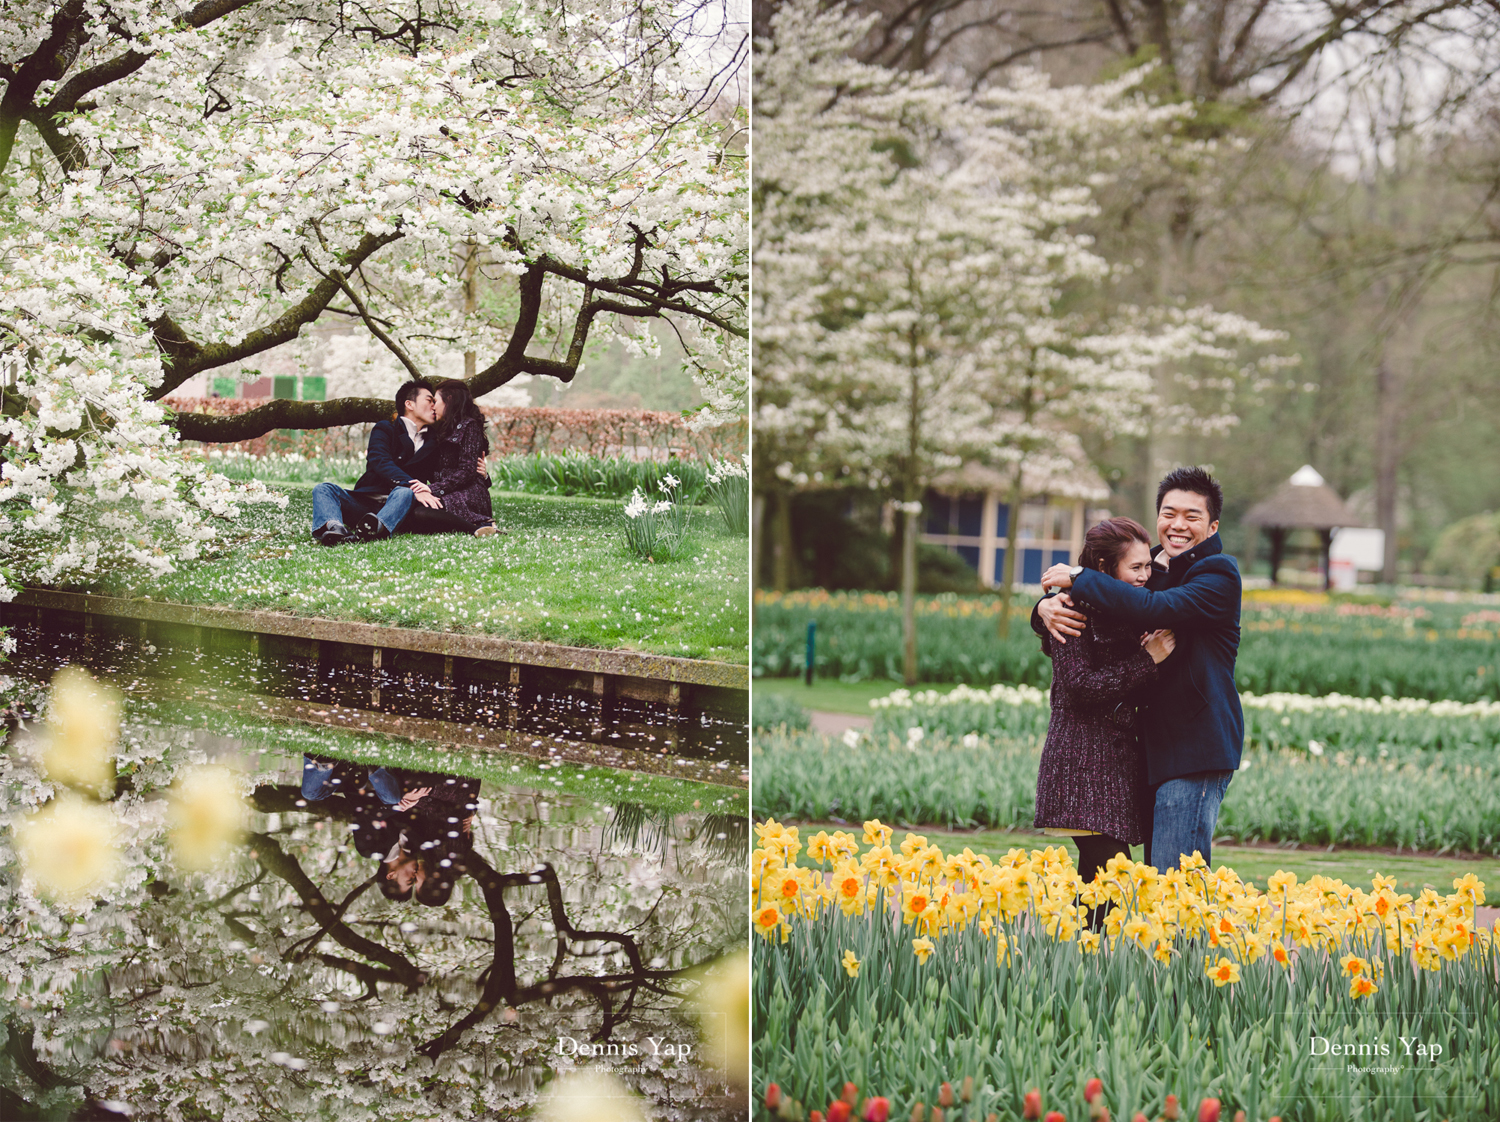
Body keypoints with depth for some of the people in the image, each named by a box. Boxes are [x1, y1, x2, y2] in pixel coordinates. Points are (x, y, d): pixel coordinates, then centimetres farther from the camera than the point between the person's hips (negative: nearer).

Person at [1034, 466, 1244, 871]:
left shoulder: (1218, 576, -5)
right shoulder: (1146, 572, 17)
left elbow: (1157, 609, -23)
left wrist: (1077, 579, -16)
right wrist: (1047, 608, -6)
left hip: (1198, 747, -8)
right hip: (1154, 746, 8)